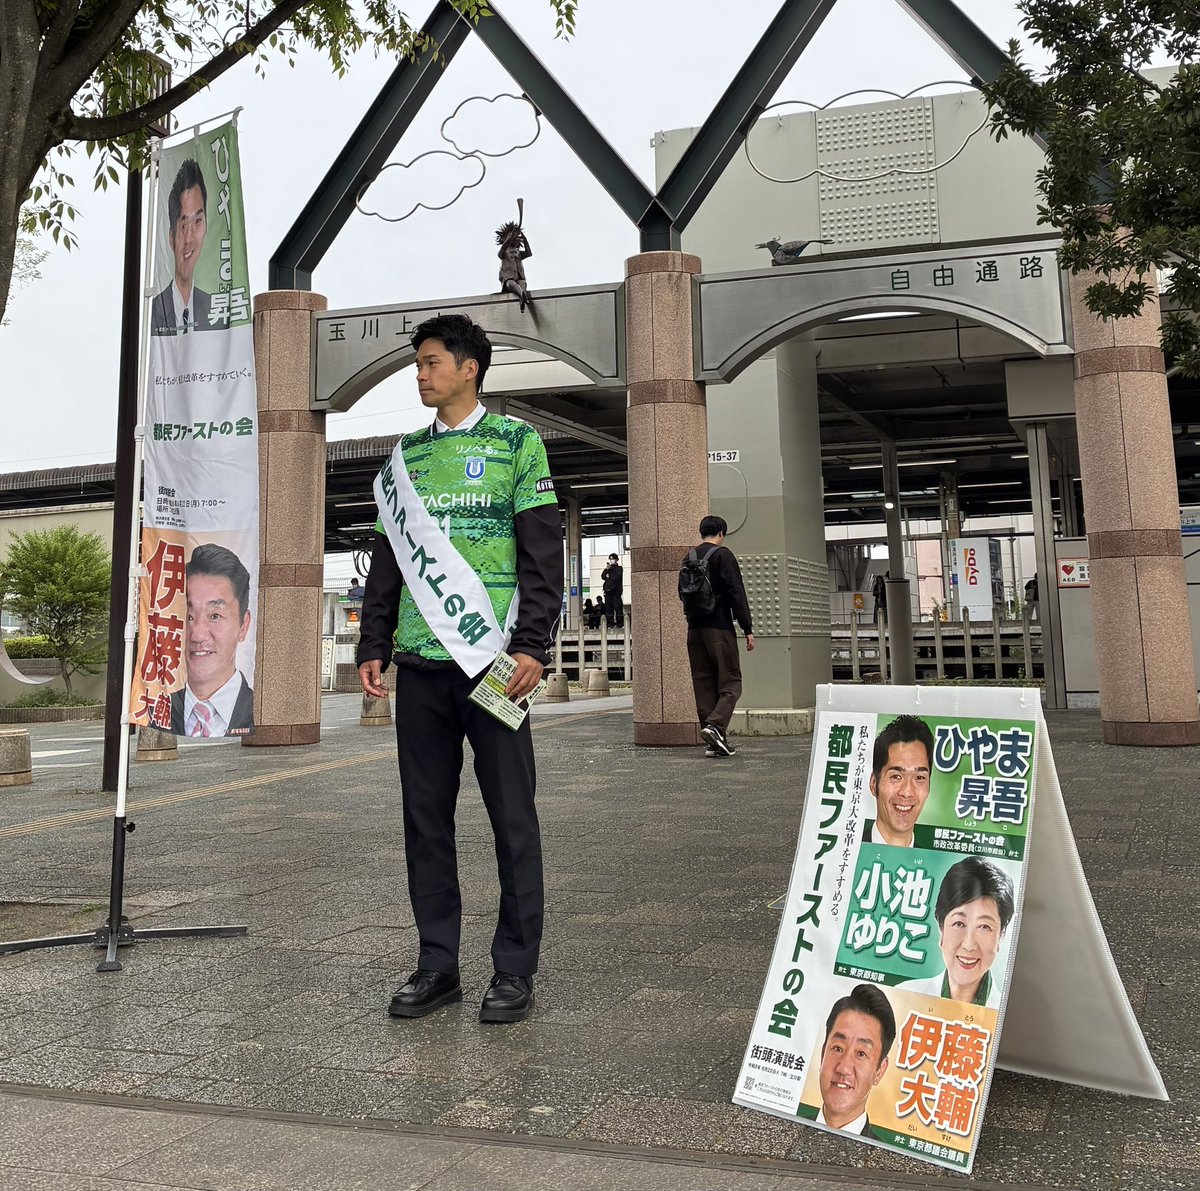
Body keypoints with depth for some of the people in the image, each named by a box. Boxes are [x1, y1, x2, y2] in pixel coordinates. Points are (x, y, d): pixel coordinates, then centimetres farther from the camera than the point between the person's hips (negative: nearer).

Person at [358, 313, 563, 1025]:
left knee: (512, 816, 0)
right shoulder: (407, 454, 18)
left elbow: (543, 555, -3)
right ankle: (438, 965, 19)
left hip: (492, 660, -5)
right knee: (426, 817, 8)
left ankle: (516, 971, 10)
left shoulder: (516, 442, 4)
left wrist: (533, 646, -12)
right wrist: (374, 646, 10)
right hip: (419, 663, 5)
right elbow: (388, 559, 19)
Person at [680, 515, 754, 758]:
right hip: (719, 627, -6)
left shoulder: (689, 557, 13)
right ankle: (715, 725, -22)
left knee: (703, 684, 7)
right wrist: (748, 629, -9)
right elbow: (737, 594, -10)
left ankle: (713, 743, 7)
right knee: (730, 682, -1)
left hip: (694, 628, 6)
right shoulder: (723, 555, -5)